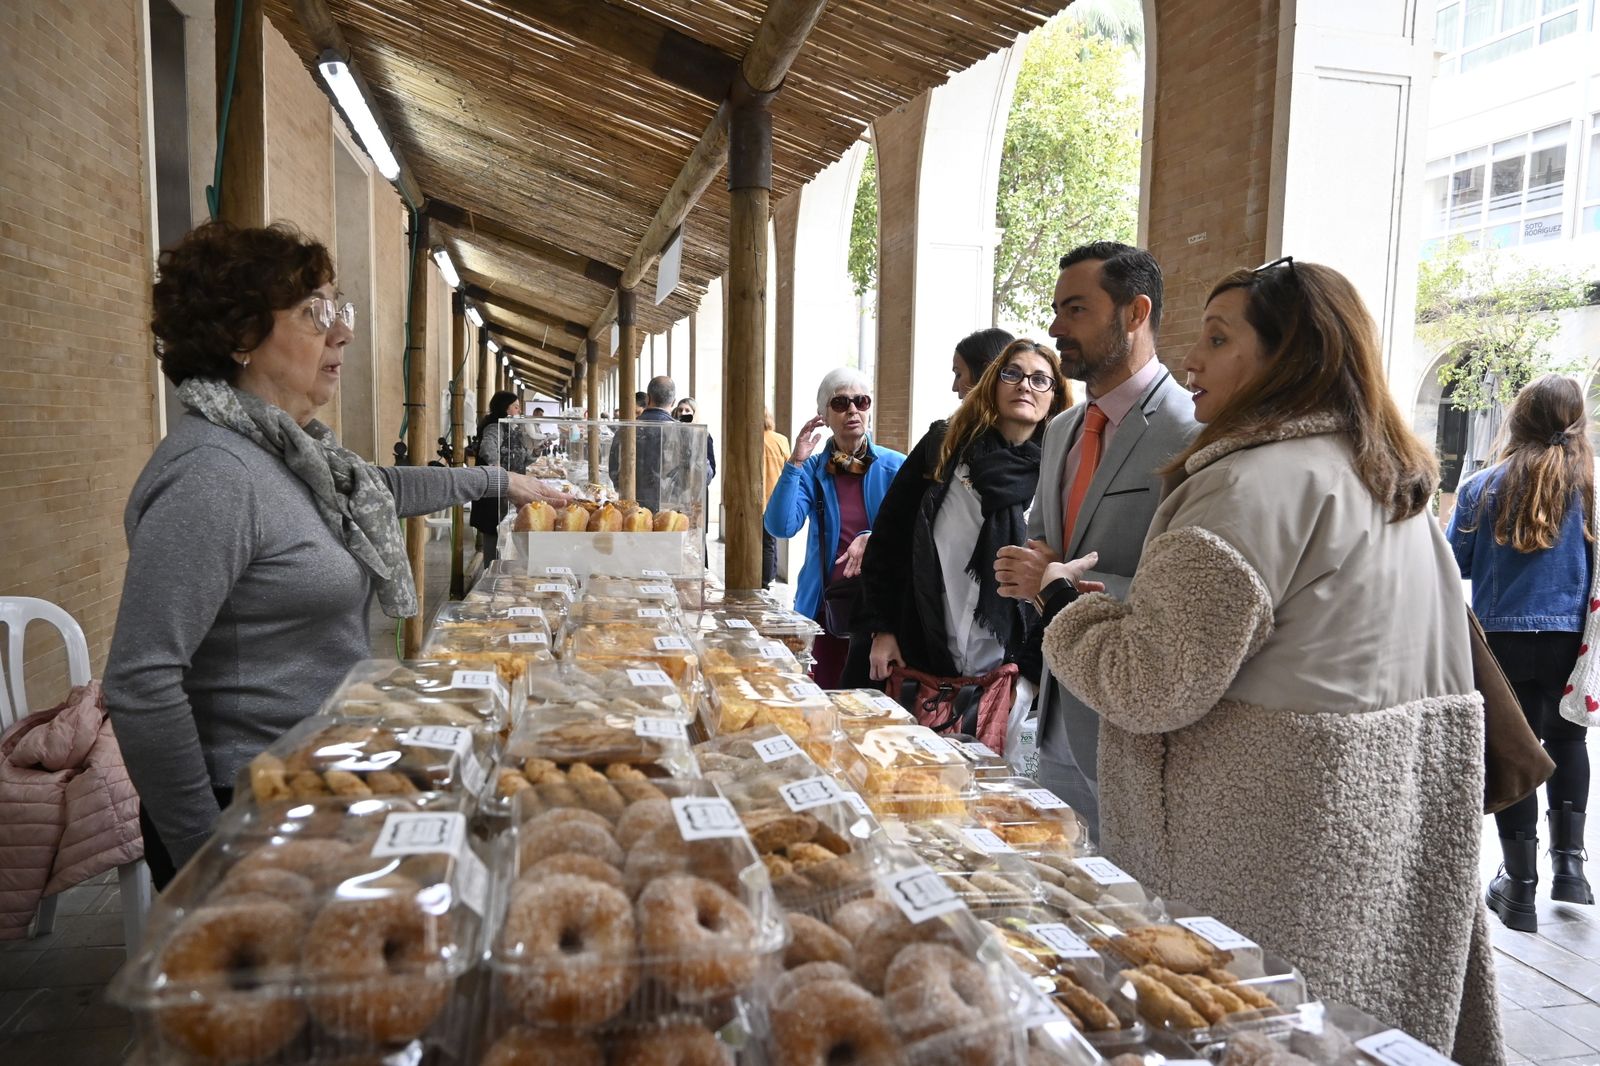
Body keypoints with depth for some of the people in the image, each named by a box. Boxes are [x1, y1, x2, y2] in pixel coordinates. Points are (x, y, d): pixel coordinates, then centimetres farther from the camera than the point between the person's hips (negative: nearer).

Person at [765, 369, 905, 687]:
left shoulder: (894, 467, 0)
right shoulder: (811, 470, 3)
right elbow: (780, 527, -10)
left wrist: (872, 538, -22)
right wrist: (795, 463, -14)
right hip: (825, 603, 1)